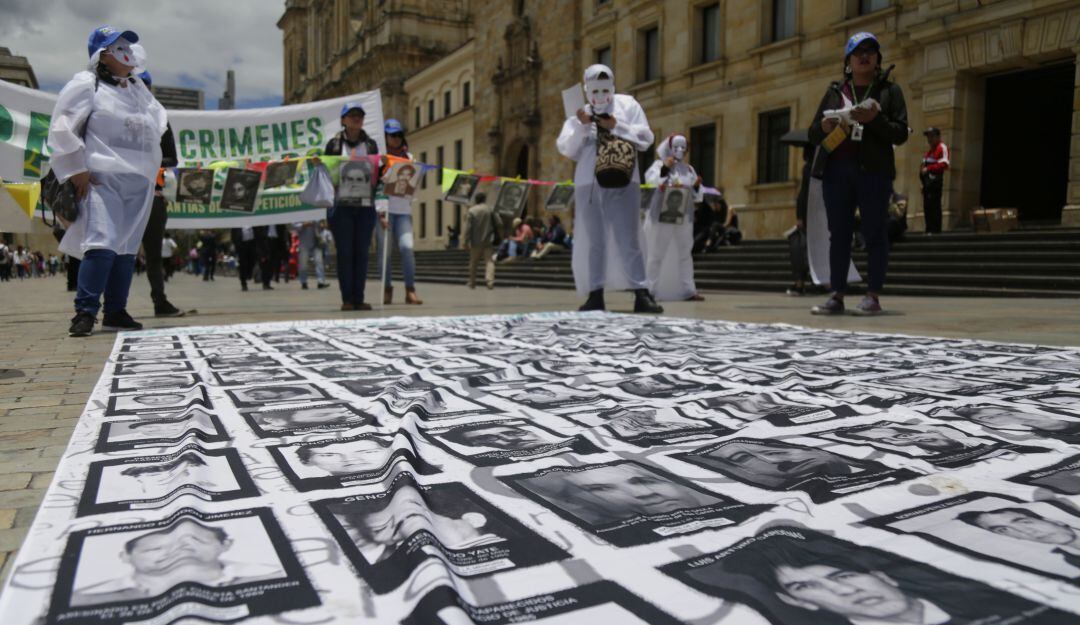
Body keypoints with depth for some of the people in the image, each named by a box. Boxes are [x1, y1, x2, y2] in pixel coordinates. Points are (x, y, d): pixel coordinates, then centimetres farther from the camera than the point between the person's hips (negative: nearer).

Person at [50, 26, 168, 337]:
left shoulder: (139, 88, 23)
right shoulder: (86, 84, 2)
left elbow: (160, 122, 28)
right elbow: (62, 128, -3)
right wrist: (76, 169, -8)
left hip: (139, 181, 6)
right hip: (103, 178, -6)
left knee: (128, 248, 5)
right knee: (102, 245, -18)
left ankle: (116, 312, 11)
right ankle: (85, 312, -13)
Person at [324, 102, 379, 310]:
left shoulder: (371, 144, 13)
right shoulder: (334, 144, 6)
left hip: (365, 205, 2)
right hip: (341, 205, -2)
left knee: (361, 252, 1)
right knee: (345, 252, -3)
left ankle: (359, 299, 6)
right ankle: (347, 299, 2)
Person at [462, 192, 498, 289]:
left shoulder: (471, 211, -6)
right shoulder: (489, 209, 2)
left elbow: (468, 228, -10)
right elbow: (496, 224, 7)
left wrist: (466, 241, -7)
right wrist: (496, 236, 20)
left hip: (475, 242, -1)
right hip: (488, 241, 1)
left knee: (473, 263, 12)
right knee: (489, 261, -1)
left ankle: (472, 283, 21)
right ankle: (490, 281, -20)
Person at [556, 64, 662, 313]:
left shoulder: (627, 104, 9)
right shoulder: (579, 114, 13)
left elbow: (646, 139, 1)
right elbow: (566, 150, 4)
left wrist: (616, 126, -10)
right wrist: (581, 126, -9)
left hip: (622, 183, -2)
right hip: (588, 184, 2)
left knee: (628, 240, -6)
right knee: (593, 241, 4)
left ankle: (641, 295, -5)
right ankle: (595, 296, 8)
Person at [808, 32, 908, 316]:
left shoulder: (889, 90, 10)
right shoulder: (835, 92, 16)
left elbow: (901, 134, 1)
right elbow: (813, 135, 14)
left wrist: (875, 119, -14)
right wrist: (825, 127, -8)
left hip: (873, 172, -2)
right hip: (836, 171, 3)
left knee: (874, 233, -2)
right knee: (838, 234, 2)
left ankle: (873, 297, 2)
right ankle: (837, 296, 5)